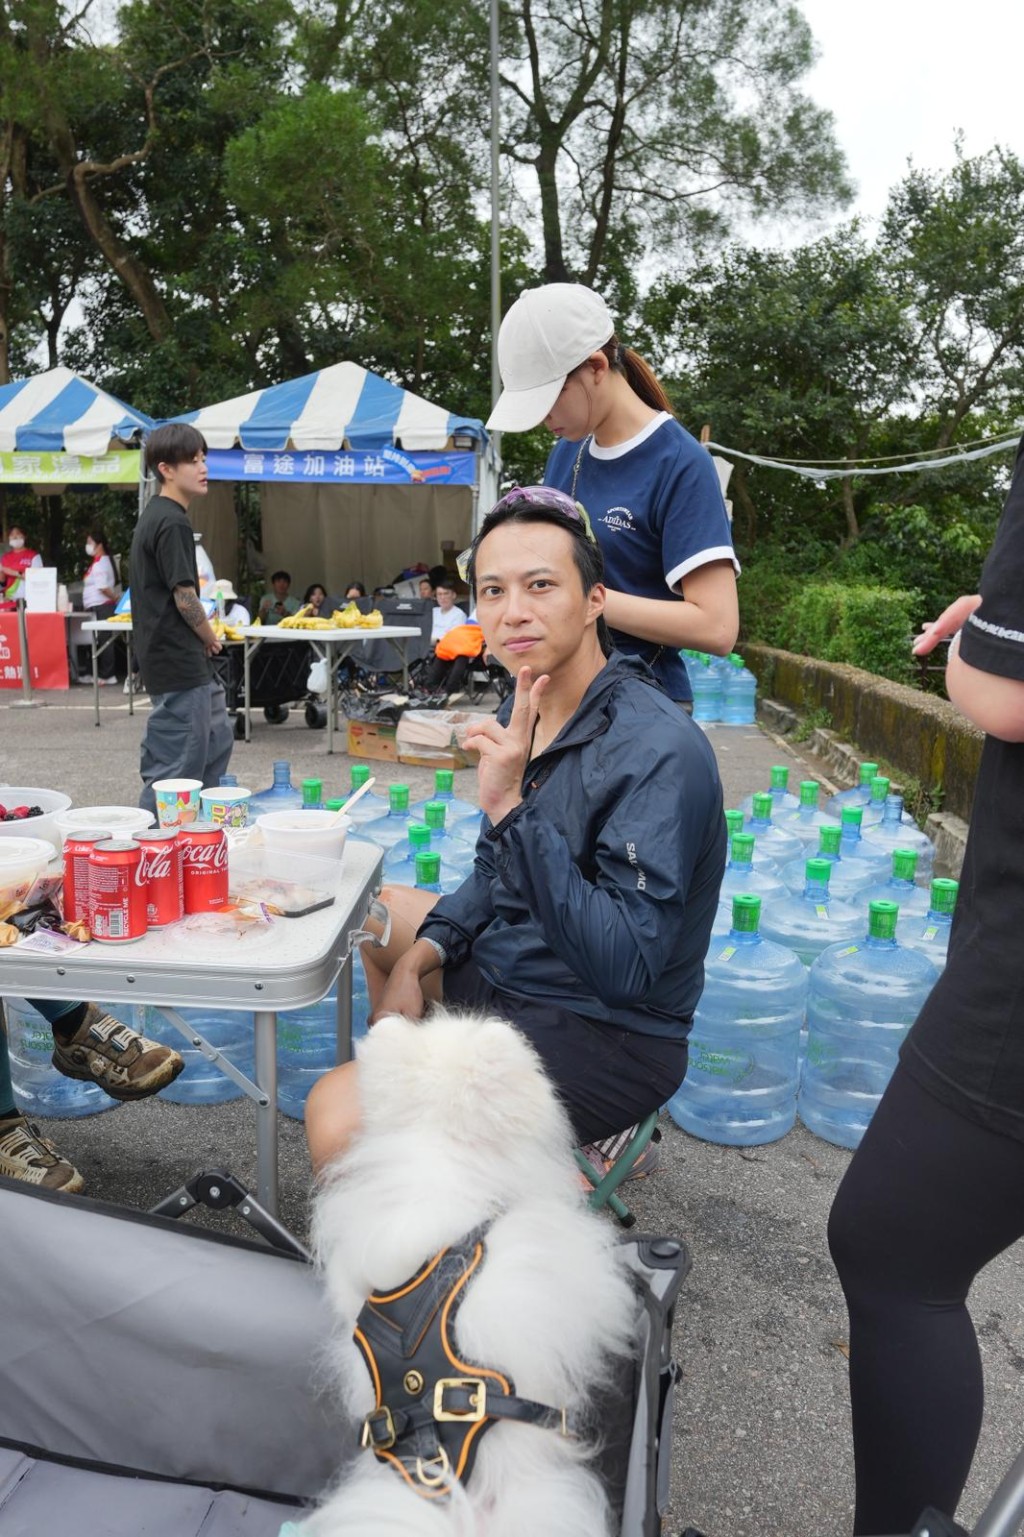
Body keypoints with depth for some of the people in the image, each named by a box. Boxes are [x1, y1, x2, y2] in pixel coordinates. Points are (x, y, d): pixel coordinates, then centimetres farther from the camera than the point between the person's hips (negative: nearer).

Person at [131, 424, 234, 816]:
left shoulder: (155, 516, 15)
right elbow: (184, 596, -19)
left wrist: (204, 641, 10)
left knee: (217, 743, 21)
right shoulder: (172, 522, -16)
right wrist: (210, 638, -2)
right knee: (180, 769, -3)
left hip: (187, 661, 11)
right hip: (178, 662, -11)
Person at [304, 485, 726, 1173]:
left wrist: (513, 807, -33)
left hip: (606, 1036, -9)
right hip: (506, 974, 9)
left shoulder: (659, 751, -26)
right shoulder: (521, 717, 2)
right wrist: (416, 958, 0)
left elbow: (623, 967, -32)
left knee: (339, 1119, -24)